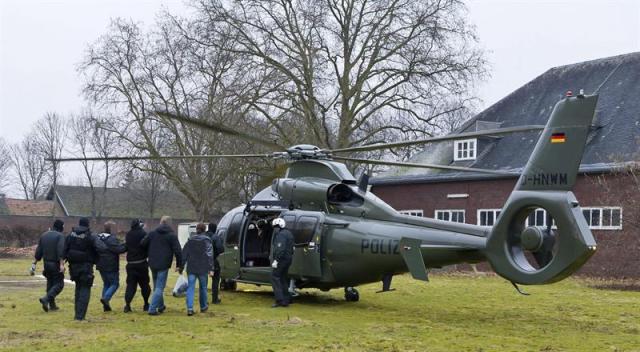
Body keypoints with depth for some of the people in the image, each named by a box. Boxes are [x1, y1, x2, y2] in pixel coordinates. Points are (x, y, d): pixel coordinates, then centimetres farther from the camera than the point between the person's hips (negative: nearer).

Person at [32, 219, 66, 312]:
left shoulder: (44, 235, 11)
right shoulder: (60, 236, -10)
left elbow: (38, 251, 12)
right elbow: (60, 251, -22)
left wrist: (34, 263, 17)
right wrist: (62, 264, -26)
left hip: (46, 263, 7)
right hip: (55, 264, -7)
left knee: (50, 283, 17)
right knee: (59, 284, -1)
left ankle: (52, 304, 20)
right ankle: (46, 298, -20)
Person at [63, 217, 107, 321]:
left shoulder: (70, 235, 3)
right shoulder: (90, 237, -11)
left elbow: (64, 251, 3)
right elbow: (102, 247, -23)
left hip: (74, 266, 5)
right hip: (86, 267, -5)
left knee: (78, 288, 20)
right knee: (85, 290, 0)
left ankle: (78, 314, 24)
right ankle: (80, 315, -7)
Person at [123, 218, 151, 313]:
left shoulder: (128, 235, 6)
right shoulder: (143, 234, -10)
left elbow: (125, 247, 14)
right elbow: (147, 246, -9)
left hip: (130, 263, 4)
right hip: (141, 263, -4)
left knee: (130, 284, 5)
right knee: (144, 284, 9)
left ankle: (127, 304, -10)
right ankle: (146, 304, 15)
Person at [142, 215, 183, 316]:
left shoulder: (152, 233, 5)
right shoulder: (172, 235, -7)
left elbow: (142, 243, 4)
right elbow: (178, 251, -10)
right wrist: (179, 265, -2)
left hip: (153, 264, 5)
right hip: (163, 265, -5)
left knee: (157, 286, 20)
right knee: (159, 287, -2)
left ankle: (161, 306, 31)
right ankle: (152, 309, -10)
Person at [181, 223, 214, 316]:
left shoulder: (190, 240, 7)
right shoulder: (206, 240, -4)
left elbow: (184, 254, 7)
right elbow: (209, 255, -11)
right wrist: (211, 269, -13)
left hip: (191, 269, 2)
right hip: (202, 269, -2)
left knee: (190, 288, -1)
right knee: (203, 287, 14)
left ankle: (189, 308, -15)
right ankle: (203, 306, 27)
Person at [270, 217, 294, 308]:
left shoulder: (281, 234, -15)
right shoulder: (288, 233, 18)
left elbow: (280, 249, -25)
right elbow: (290, 248, 21)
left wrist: (276, 260, -26)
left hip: (282, 259, -10)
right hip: (288, 259, 10)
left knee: (275, 278, -8)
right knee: (283, 279, 17)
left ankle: (280, 300, -14)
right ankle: (286, 299, 19)